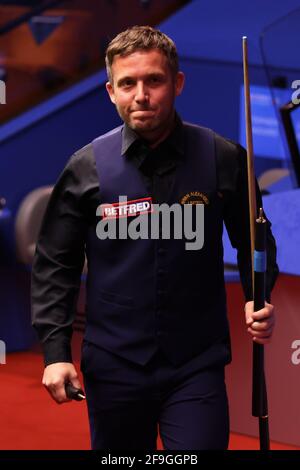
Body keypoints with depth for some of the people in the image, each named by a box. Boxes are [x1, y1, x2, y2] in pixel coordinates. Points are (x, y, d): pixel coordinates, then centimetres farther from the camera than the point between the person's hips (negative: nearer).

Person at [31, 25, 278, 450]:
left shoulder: (223, 159, -3)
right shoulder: (86, 168, -3)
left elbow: (253, 242, 9)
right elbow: (55, 266, 1)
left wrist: (258, 299, -9)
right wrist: (56, 351, -6)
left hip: (198, 367, -1)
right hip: (114, 368, 1)